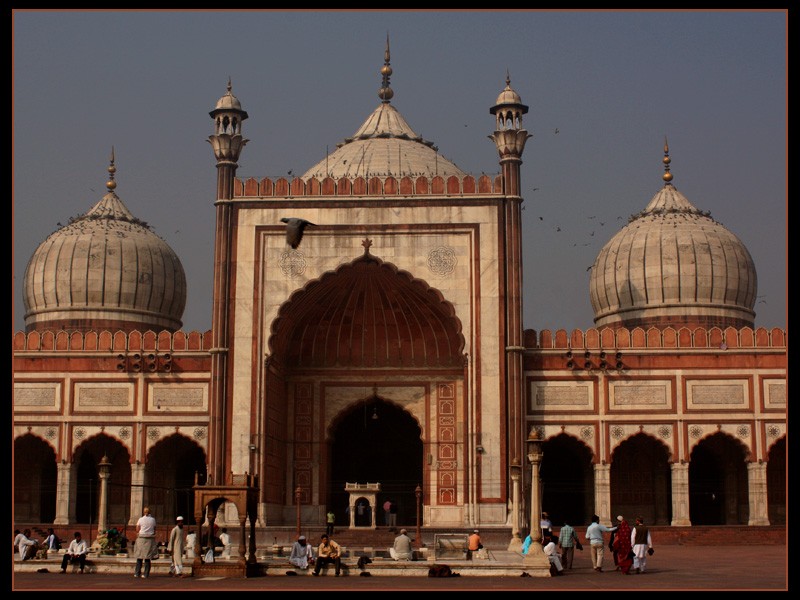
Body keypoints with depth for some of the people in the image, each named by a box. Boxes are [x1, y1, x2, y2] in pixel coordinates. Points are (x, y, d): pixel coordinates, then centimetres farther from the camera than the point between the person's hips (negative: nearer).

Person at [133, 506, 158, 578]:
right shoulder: (153, 520, 3)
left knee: (139, 556, 7)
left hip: (141, 538, -1)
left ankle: (137, 573, 7)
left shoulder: (141, 519, -1)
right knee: (148, 557, 3)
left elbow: (137, 530, 0)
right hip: (150, 539, 1)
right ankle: (146, 574, 0)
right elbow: (154, 530, 4)